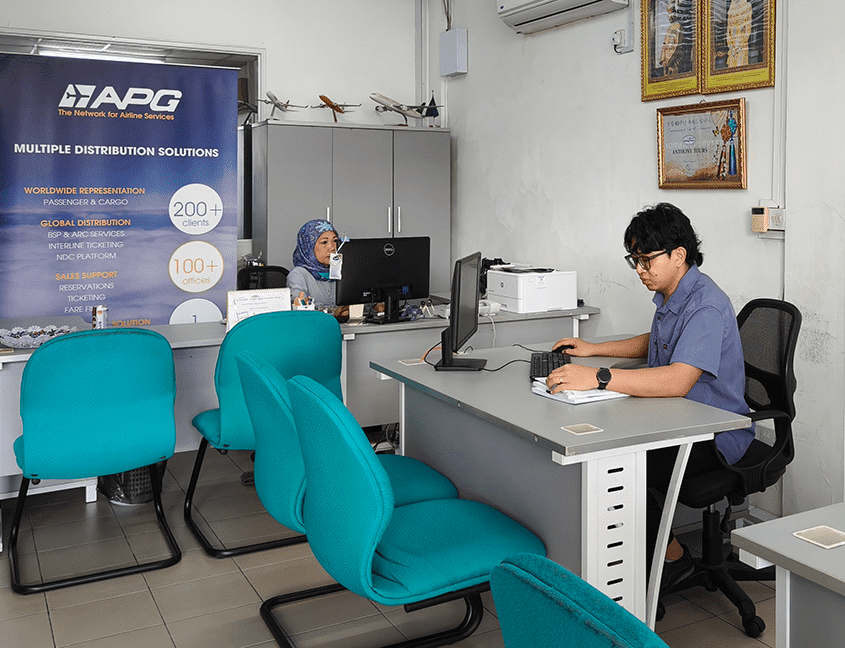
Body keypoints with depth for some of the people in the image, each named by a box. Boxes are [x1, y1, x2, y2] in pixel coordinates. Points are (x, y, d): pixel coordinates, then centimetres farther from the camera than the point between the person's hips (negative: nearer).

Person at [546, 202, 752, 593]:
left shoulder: (706, 306, -23)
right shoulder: (668, 295, 9)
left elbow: (678, 381, -37)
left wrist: (598, 377, -44)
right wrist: (593, 349, 19)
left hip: (715, 436, -9)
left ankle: (672, 557, 0)